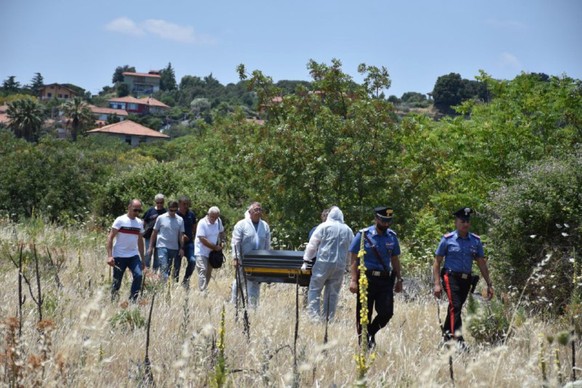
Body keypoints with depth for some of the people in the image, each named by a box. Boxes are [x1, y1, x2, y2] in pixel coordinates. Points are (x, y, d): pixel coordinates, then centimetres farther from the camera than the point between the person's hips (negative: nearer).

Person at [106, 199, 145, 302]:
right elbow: (110, 237, -9)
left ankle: (132, 300, -6)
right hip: (119, 256, -4)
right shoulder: (120, 220, -6)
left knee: (139, 275, -15)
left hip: (134, 256, 4)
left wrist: (142, 258, 16)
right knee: (117, 281, 1)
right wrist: (109, 256, -17)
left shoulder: (139, 223, 10)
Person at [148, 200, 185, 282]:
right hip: (162, 246, -3)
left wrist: (182, 248, 2)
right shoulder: (161, 218, -1)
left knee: (169, 268, 7)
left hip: (174, 248, 3)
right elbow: (154, 233, 4)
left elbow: (181, 235, 9)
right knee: (164, 267, -15)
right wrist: (151, 246, 2)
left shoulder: (180, 220, 5)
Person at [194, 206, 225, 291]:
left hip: (212, 252, 6)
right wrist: (215, 247, -17)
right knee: (203, 270, -17)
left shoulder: (218, 221, 1)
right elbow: (202, 239, -22)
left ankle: (205, 290, 21)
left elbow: (221, 232, 21)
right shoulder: (202, 223, -18)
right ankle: (201, 291, -22)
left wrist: (222, 241, 2)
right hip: (201, 252, -6)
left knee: (209, 273, 11)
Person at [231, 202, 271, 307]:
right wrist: (235, 258, -15)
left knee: (255, 284, 4)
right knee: (239, 282, 8)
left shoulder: (265, 226, 9)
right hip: (243, 261, -3)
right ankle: (233, 304, 22)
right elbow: (235, 243, -8)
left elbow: (267, 244, 12)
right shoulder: (241, 225, -4)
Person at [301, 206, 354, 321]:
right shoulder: (348, 230, 13)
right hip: (340, 266, 4)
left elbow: (312, 245, -1)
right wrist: (346, 265, 23)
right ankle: (328, 318, 7)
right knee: (333, 293, 8)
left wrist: (306, 261, 3)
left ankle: (313, 315, -11)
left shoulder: (324, 226, 1)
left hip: (323, 264, -4)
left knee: (314, 289, 0)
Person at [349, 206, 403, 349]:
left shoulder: (392, 237, 9)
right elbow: (354, 259, -5)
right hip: (367, 279, -4)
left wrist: (399, 280, 14)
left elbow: (395, 260, 16)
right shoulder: (363, 235, -5)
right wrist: (354, 280, -12)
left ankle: (371, 332, 22)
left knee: (387, 312, -4)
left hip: (385, 280, 4)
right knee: (364, 315, 2)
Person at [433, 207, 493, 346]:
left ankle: (446, 335, 27)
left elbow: (482, 263, 12)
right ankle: (458, 340, -24)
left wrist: (489, 284, 8)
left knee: (455, 308, 12)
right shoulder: (447, 239, -3)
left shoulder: (475, 240, 7)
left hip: (466, 279, 4)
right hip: (450, 277, -4)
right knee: (455, 306, -18)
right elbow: (437, 263, -1)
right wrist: (437, 284, -8)